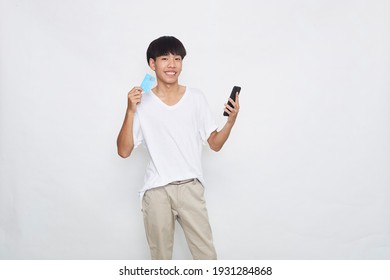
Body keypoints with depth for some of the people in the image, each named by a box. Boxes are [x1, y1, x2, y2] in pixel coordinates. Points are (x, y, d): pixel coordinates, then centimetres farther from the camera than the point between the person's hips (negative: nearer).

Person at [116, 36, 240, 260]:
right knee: (161, 257, 10)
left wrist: (232, 119, -11)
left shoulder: (196, 98, 3)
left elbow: (215, 144, 6)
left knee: (207, 256, -1)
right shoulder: (142, 103, -1)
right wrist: (131, 111, -15)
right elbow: (124, 151, -6)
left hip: (190, 188, 1)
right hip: (157, 191, 0)